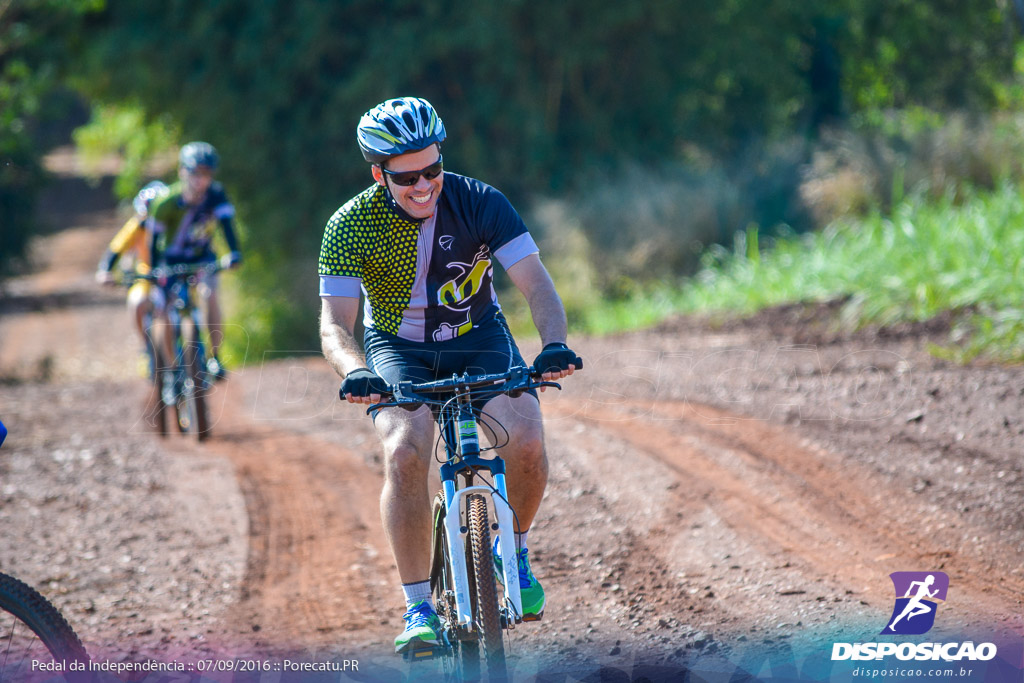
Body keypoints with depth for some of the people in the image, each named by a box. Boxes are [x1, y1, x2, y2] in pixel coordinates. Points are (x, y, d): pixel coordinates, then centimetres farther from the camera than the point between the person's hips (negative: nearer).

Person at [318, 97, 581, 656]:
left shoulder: (480, 203, -19)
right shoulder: (351, 226, -20)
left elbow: (536, 283, -23)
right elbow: (335, 324, -24)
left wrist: (555, 344, -43)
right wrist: (356, 373, -46)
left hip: (478, 337, 1)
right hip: (398, 349, -1)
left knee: (526, 439, -26)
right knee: (405, 452, -30)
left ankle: (514, 553, 3)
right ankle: (418, 607, -21)